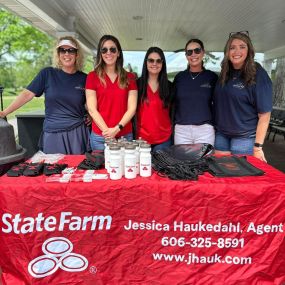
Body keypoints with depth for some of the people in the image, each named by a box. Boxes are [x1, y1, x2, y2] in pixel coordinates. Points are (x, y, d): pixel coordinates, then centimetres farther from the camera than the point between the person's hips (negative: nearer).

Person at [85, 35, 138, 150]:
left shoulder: (129, 77, 6)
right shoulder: (92, 76, 2)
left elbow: (132, 108, -1)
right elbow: (92, 109, -4)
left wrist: (117, 129, -13)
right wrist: (107, 131, -13)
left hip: (125, 135, 1)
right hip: (100, 137, -1)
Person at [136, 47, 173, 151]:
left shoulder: (169, 86, 7)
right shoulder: (137, 84, 0)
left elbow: (172, 112, 13)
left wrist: (172, 134, 8)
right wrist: (135, 135, -4)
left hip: (164, 139, 2)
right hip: (142, 138, -1)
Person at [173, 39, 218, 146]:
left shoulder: (212, 76, 4)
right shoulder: (179, 77, 8)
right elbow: (174, 103, 12)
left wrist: (215, 125, 2)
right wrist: (174, 123, 5)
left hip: (205, 130, -1)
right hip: (181, 129, 2)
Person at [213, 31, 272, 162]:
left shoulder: (258, 75, -10)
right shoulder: (225, 74, 7)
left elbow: (264, 114, -13)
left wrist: (257, 146, -15)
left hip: (245, 137, -5)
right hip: (221, 135, 5)